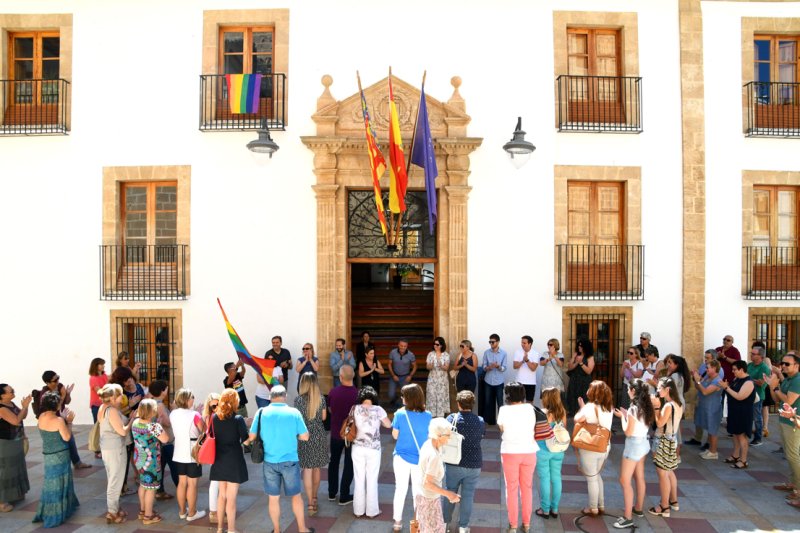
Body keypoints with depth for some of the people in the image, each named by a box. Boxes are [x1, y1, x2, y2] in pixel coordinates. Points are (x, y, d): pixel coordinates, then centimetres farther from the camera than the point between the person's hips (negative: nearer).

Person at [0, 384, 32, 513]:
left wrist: (25, 406, -6)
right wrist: (25, 405, -25)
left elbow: (23, 416, 10)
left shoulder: (11, 404, 3)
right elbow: (16, 420, -31)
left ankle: (15, 493, 35)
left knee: (16, 467, 20)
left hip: (15, 442, 9)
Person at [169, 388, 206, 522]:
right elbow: (205, 431, -10)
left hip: (179, 453, 6)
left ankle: (182, 511, 27)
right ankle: (192, 513, 13)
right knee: (192, 484, 5)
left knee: (182, 482, 16)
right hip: (192, 454, -6)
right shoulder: (194, 415, -19)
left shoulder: (173, 414, 1)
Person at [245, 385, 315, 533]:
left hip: (270, 462, 1)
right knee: (296, 495, 15)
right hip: (290, 461, -1)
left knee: (273, 498, 14)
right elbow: (305, 436, -5)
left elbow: (252, 436, -2)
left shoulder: (262, 412, -7)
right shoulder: (294, 412, -9)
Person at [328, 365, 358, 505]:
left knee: (334, 462, 21)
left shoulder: (333, 392, -12)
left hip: (335, 433, 3)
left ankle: (332, 493, 30)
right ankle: (344, 496, 16)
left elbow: (330, 409, 5)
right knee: (349, 465, 10)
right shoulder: (357, 394, -22)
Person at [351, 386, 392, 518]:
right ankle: (372, 511, 19)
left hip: (358, 448, 2)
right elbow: (389, 425, -3)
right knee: (372, 480, 9)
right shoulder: (378, 409, -11)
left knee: (359, 479, 12)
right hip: (373, 449, -2)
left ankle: (358, 510, 22)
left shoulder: (355, 409, -5)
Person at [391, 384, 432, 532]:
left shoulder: (400, 414, -16)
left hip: (401, 457, -1)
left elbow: (395, 435, -3)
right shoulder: (427, 416, -12)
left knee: (400, 489, 14)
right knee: (418, 491, 15)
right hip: (420, 459, 1)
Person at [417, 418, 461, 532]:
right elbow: (427, 483, -29)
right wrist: (448, 494, -24)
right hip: (430, 500, -8)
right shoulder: (434, 456, -32)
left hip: (423, 496, 8)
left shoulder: (427, 444, -6)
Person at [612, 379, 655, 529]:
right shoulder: (647, 407, 2)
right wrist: (627, 415, 10)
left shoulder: (633, 408, -22)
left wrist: (622, 417, -7)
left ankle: (628, 518, -2)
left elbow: (628, 432, -19)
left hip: (634, 445, -9)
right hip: (643, 444, 9)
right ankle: (638, 508, 35)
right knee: (640, 478, 21)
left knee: (624, 480, -3)